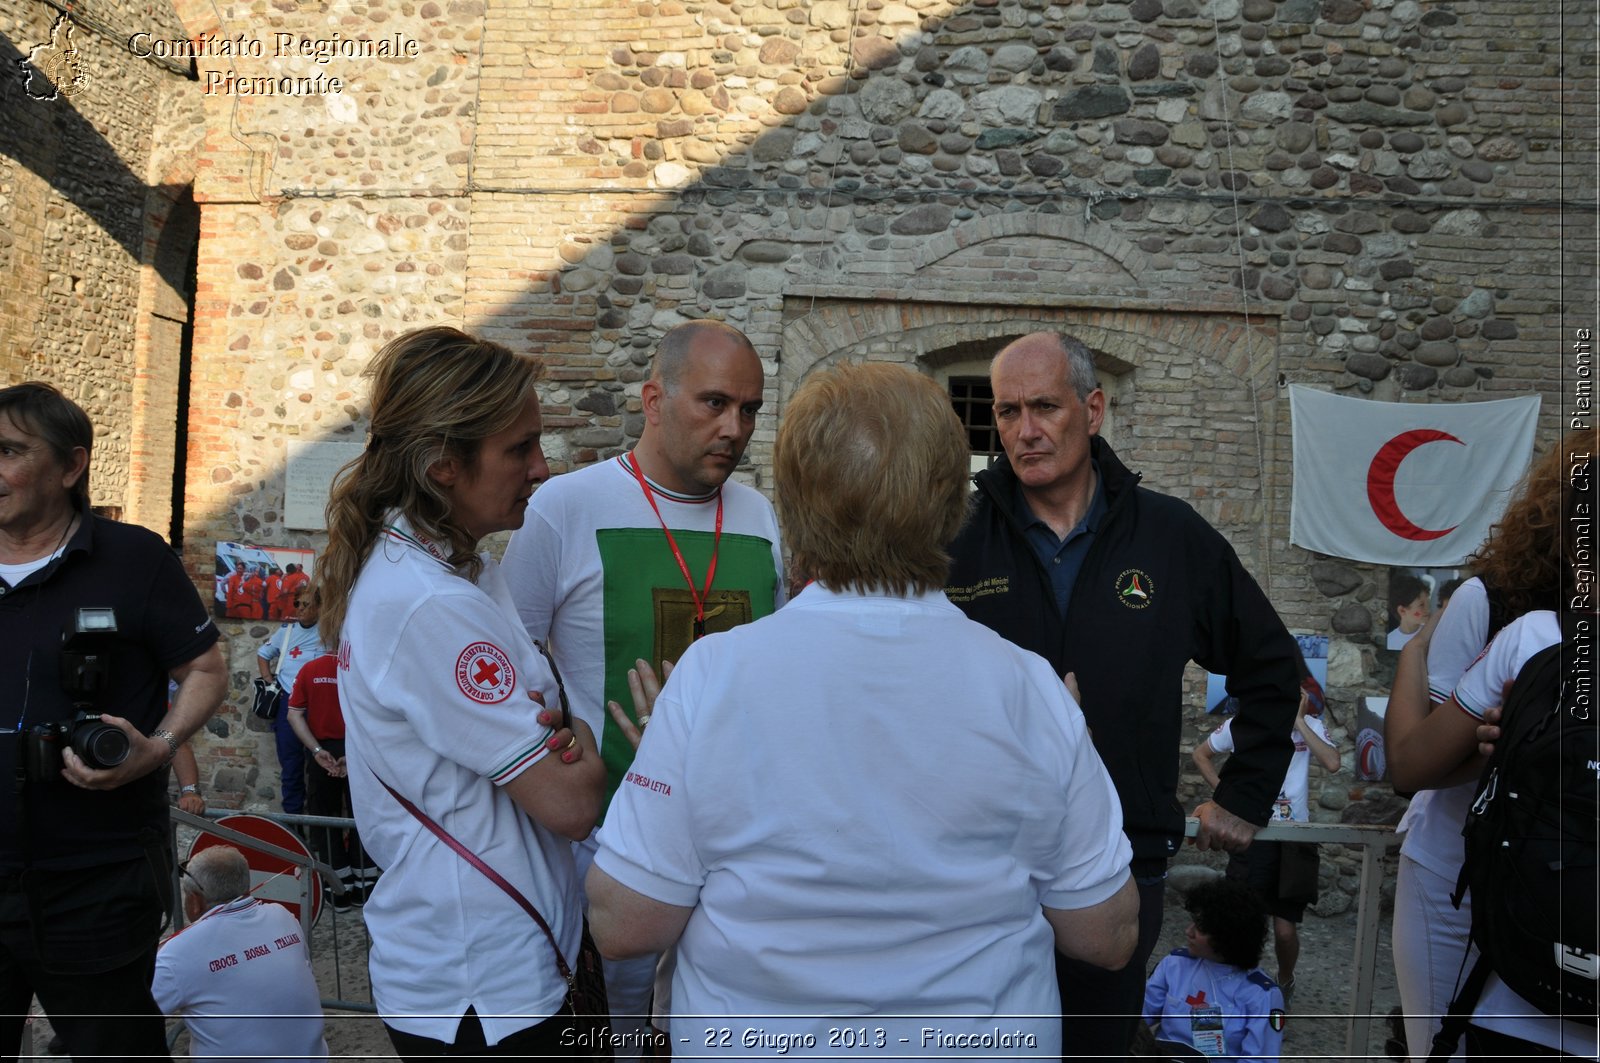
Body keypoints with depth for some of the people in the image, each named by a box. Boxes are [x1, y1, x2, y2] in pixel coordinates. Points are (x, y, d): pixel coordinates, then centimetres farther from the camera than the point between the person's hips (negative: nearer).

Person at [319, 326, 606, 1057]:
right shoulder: (434, 606, -25)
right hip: (483, 994, -9)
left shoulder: (407, 568, 6)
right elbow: (570, 804, -23)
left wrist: (556, 741, -11)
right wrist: (578, 742, -2)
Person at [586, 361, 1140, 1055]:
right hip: (979, 1046, 1)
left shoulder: (711, 674, -21)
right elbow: (1108, 938, -8)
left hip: (757, 1045, 0)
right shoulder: (1031, 690, -17)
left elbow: (622, 926, -15)